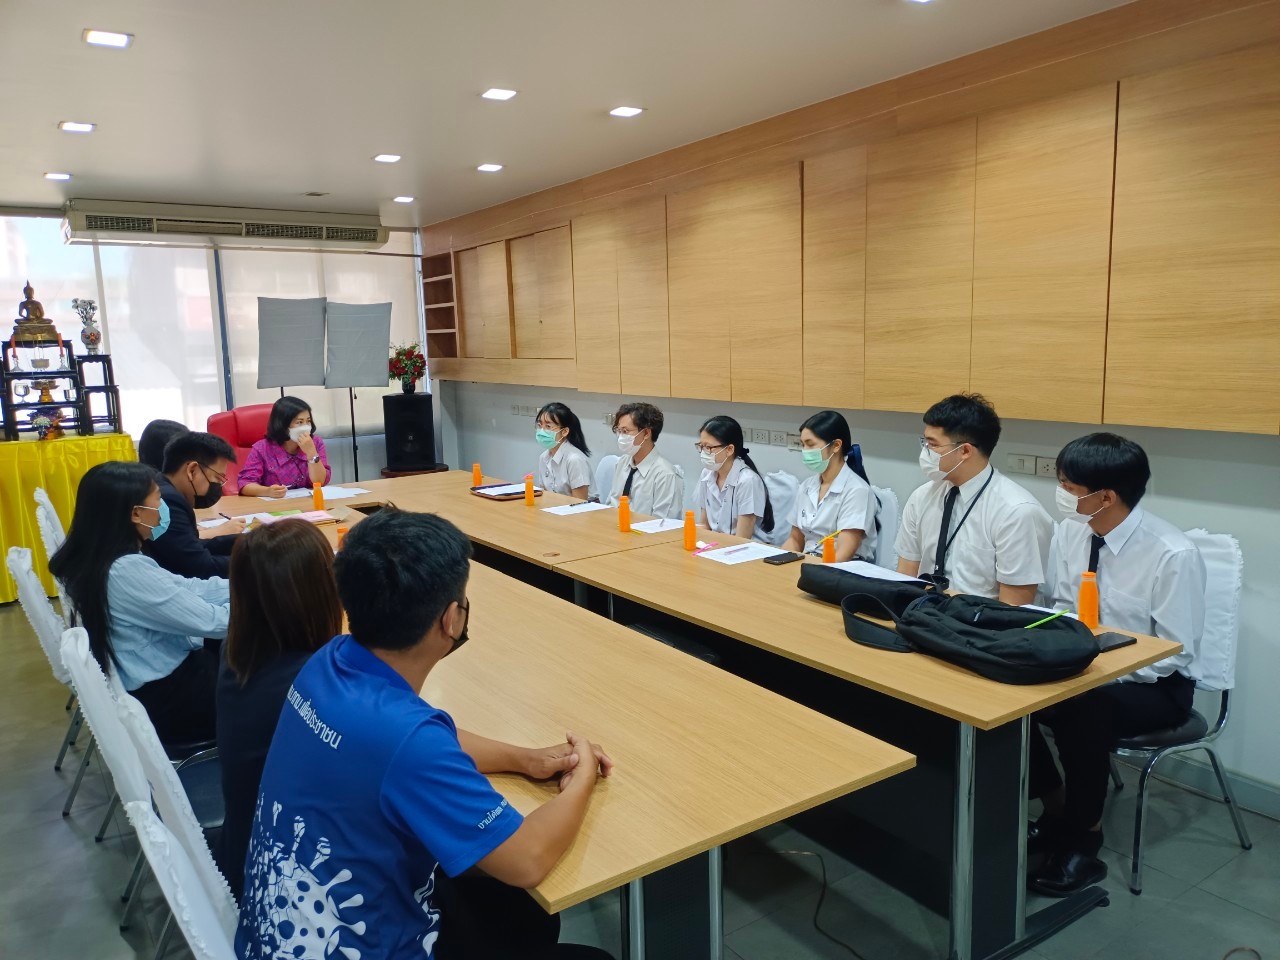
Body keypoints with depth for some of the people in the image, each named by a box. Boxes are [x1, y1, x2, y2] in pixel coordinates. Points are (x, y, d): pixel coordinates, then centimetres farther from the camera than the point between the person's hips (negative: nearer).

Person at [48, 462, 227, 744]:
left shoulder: (90, 556, -3)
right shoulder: (127, 572, -31)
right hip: (163, 699, -9)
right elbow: (211, 622, -25)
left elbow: (184, 589, 3)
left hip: (137, 685, 9)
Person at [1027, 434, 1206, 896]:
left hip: (1153, 684, -5)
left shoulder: (1173, 554, -23)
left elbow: (1176, 655, -18)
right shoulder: (1068, 532, -5)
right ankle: (1056, 807, 4)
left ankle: (1083, 837, -10)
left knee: (1081, 708, -36)